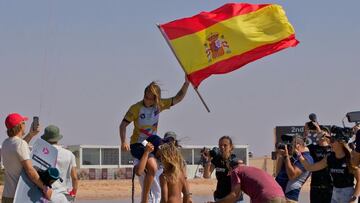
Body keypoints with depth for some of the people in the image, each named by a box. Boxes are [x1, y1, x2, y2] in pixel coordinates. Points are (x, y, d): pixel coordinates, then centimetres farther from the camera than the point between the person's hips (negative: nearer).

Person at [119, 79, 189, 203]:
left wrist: (186, 83, -6)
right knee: (153, 167, -31)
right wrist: (123, 142, -29)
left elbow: (178, 98, 6)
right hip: (137, 144, -7)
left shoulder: (159, 105, 1)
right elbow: (123, 125, -14)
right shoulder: (136, 108, -13)